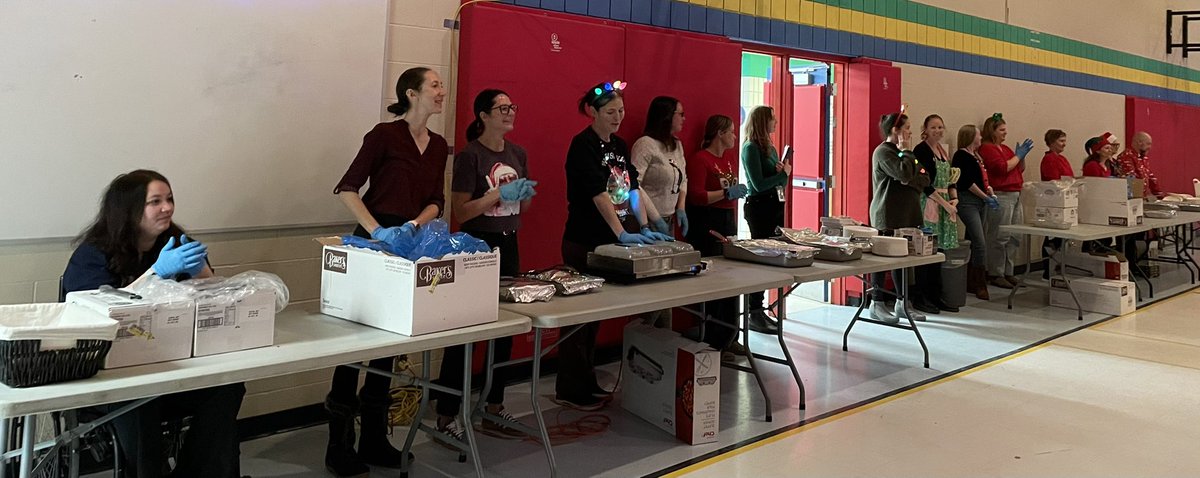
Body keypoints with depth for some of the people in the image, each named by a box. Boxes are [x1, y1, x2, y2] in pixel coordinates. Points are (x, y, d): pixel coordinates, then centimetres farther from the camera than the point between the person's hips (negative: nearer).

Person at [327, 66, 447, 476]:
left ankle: (374, 441, 24)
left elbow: (436, 202, 7)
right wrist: (377, 230, -25)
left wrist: (414, 225, -13)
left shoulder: (439, 145, 10)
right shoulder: (385, 135, -10)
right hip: (374, 244, -7)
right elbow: (347, 188, -14)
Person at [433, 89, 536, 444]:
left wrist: (526, 194, -2)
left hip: (508, 246, 7)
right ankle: (446, 418, 2)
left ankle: (494, 409, 24)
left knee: (505, 330, 11)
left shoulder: (517, 154, 11)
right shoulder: (470, 155, -10)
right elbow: (460, 212, -13)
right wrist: (500, 193, -20)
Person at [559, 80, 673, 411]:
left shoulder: (619, 145, 12)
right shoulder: (583, 145, -13)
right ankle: (570, 392, 10)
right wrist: (622, 233, -29)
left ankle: (587, 384, 23)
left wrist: (645, 227, -1)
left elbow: (633, 188, 9)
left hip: (608, 243, 8)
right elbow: (599, 194, -23)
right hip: (583, 244, -8)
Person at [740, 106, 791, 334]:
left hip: (774, 206, 8)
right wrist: (783, 174, -4)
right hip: (759, 206, -8)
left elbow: (782, 183, 17)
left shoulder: (770, 148, 15)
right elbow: (759, 184, -17)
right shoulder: (751, 148, -10)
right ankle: (754, 315, 1)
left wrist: (784, 172, -5)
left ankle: (759, 310, 16)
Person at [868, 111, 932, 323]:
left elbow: (924, 179, 12)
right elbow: (903, 173, -23)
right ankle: (877, 305, 2)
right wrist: (904, 151, -8)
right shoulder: (883, 151, -9)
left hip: (907, 214, 9)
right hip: (888, 216, -9)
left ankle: (903, 303, 17)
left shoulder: (903, 152, 19)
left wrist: (910, 181, -9)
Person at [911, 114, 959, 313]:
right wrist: (945, 203, -14)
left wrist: (954, 198, 0)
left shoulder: (942, 151, 17)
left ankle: (935, 297, 16)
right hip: (927, 205, -8)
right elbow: (924, 184, -15)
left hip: (944, 204, 8)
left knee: (937, 251, 10)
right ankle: (921, 298, 2)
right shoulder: (921, 150, -9)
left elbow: (951, 178, 19)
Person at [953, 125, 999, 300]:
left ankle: (971, 283, 14)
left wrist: (991, 193, 5)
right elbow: (966, 182, -15)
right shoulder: (961, 156, -8)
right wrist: (985, 197, -12)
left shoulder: (976, 156, 19)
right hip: (968, 201, -9)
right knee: (980, 243, -13)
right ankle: (980, 285, -8)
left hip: (981, 202, 9)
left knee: (976, 243, 8)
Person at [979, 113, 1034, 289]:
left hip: (1015, 195, 9)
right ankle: (995, 275, 1)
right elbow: (1002, 168, -18)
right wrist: (1018, 155, -6)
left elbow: (1020, 169, 22)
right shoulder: (987, 149, -8)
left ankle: (1007, 272, 18)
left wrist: (1022, 155, 6)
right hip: (1001, 196, -9)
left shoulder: (1005, 148, 19)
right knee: (1000, 237, -6)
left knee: (1015, 237, 10)